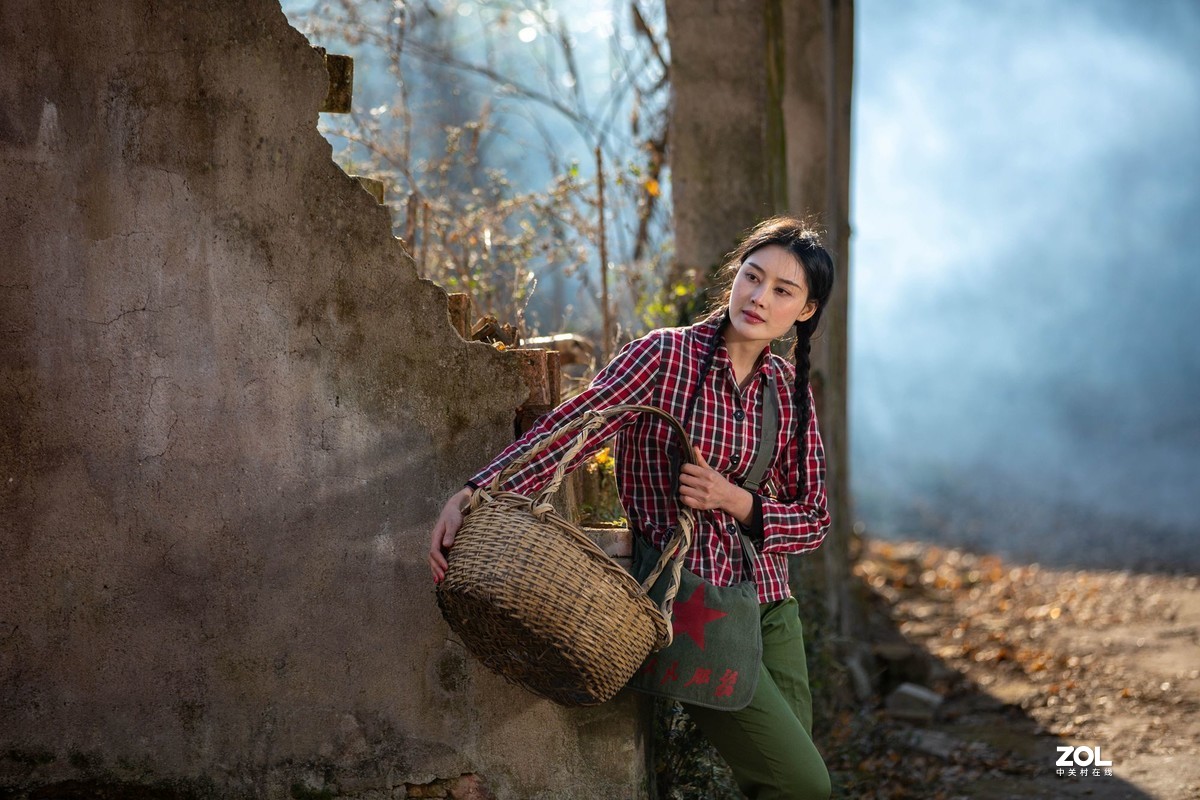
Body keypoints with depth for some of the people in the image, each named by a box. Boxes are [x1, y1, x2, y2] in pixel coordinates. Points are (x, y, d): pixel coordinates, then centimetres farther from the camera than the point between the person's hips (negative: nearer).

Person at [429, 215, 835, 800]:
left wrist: (740, 504, -11)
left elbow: (814, 519, 9)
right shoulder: (667, 356, -8)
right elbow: (568, 428, -20)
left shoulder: (790, 391, 8)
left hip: (770, 606, 6)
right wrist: (477, 493, -34)